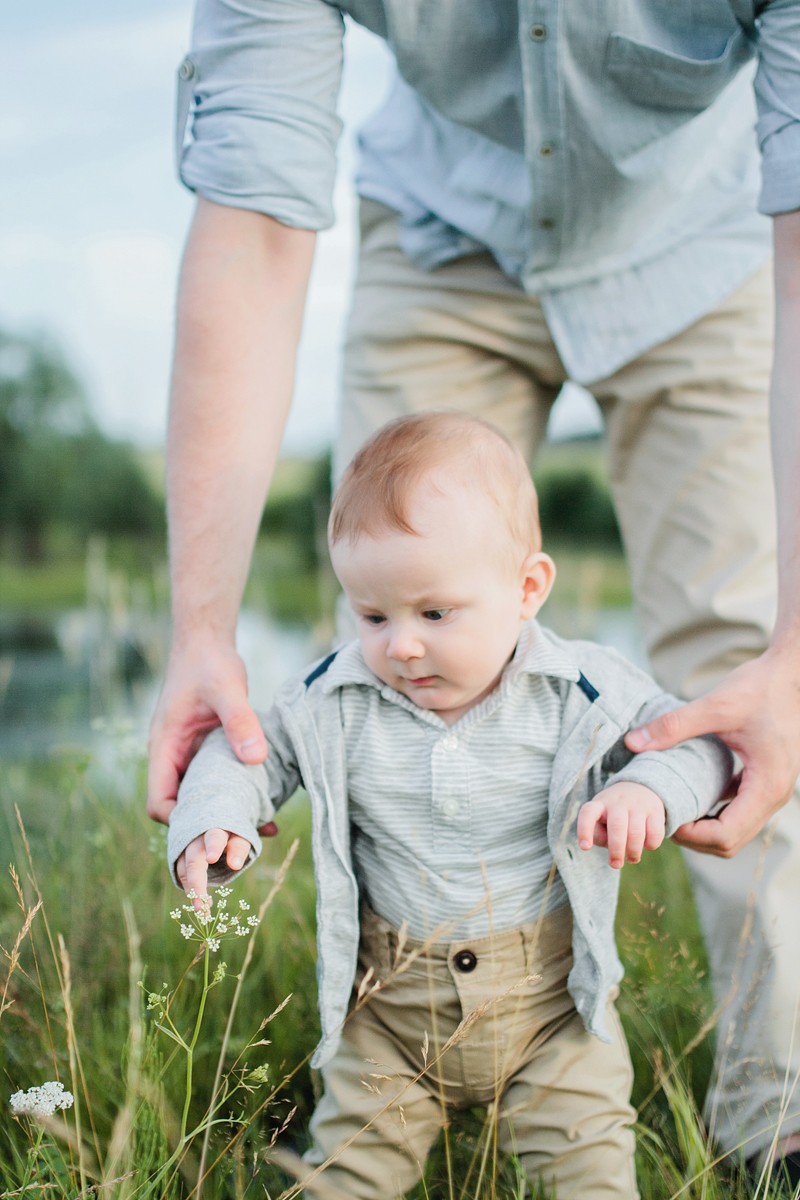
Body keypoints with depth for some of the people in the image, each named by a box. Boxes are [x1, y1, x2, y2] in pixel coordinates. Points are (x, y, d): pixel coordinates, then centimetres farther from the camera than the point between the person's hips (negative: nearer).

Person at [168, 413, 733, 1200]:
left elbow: (693, 740, -5)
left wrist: (647, 791, -26)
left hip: (548, 1000, -1)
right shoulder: (337, 703, -9)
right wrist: (211, 821, -15)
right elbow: (253, 750, 4)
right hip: (393, 1008, 2)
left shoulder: (580, 692, -12)